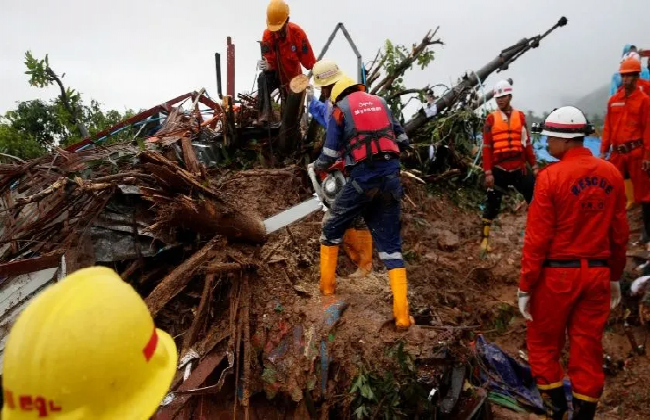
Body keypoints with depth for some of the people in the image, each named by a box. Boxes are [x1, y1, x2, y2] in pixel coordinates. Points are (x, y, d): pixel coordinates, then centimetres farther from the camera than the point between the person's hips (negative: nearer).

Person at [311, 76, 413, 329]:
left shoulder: (340, 109, 9)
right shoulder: (380, 103, 20)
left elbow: (330, 154, 2)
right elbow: (403, 141, 19)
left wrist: (317, 167, 23)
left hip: (363, 176, -4)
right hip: (391, 175, 4)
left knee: (332, 230, 19)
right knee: (390, 244, 6)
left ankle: (327, 286, 28)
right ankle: (402, 315, -1)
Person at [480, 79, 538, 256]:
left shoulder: (520, 116, 6)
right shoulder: (491, 119, 0)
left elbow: (527, 143, 10)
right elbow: (486, 147, -3)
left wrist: (534, 166, 7)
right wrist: (488, 172, -8)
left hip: (519, 168, 2)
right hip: (499, 169, -2)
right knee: (492, 205, 5)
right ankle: (484, 240, 15)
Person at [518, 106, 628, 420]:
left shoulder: (551, 176, -15)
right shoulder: (611, 174, 1)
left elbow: (537, 238, -15)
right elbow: (620, 233, 7)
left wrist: (525, 286, -8)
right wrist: (615, 276, 18)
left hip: (557, 274, -5)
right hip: (597, 273, 5)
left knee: (544, 345, 14)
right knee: (588, 349, 13)